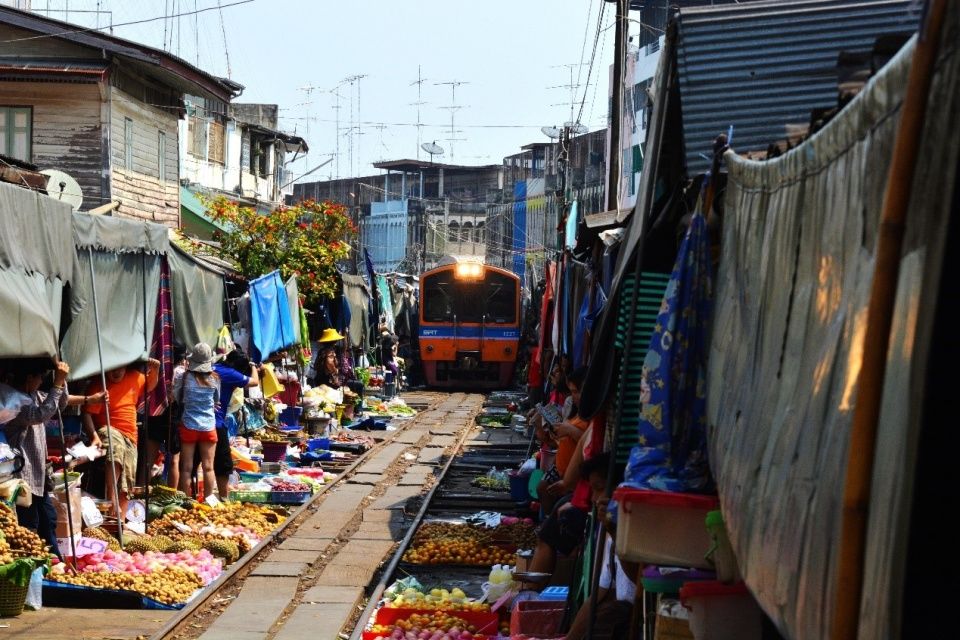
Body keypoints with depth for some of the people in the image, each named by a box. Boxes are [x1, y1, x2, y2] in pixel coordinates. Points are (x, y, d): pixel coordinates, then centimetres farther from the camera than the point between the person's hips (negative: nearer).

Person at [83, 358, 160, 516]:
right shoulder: (99, 386, -11)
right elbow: (87, 414, -15)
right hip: (108, 432, -7)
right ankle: (111, 500, -45)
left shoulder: (134, 377, 7)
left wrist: (155, 371, 6)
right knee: (116, 446, -41)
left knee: (125, 486, 7)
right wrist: (94, 435, -30)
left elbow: (149, 386, 27)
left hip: (130, 438, 7)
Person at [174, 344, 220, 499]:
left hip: (189, 426, -1)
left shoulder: (185, 377, -8)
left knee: (187, 468, 4)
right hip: (209, 426, 1)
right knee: (208, 467, 6)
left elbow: (176, 397, 4)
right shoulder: (214, 379, -3)